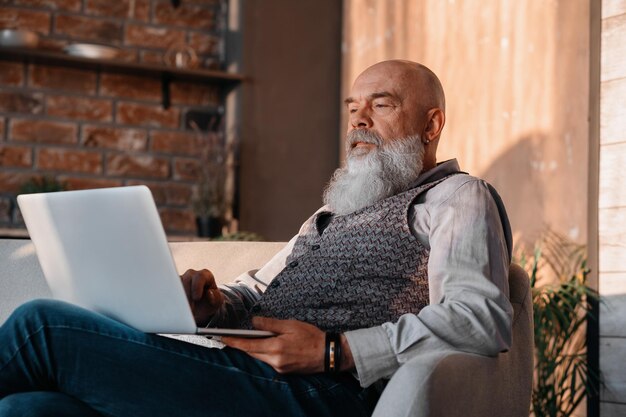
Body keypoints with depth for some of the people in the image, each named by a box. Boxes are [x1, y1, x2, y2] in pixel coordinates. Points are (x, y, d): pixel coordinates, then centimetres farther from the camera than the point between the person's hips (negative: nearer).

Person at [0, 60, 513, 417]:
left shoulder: (457, 197, 8)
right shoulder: (334, 211, 34)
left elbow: (485, 320, -10)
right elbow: (255, 292, 31)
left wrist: (336, 352, -17)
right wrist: (215, 304, 4)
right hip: (246, 373, 8)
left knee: (44, 324, -15)